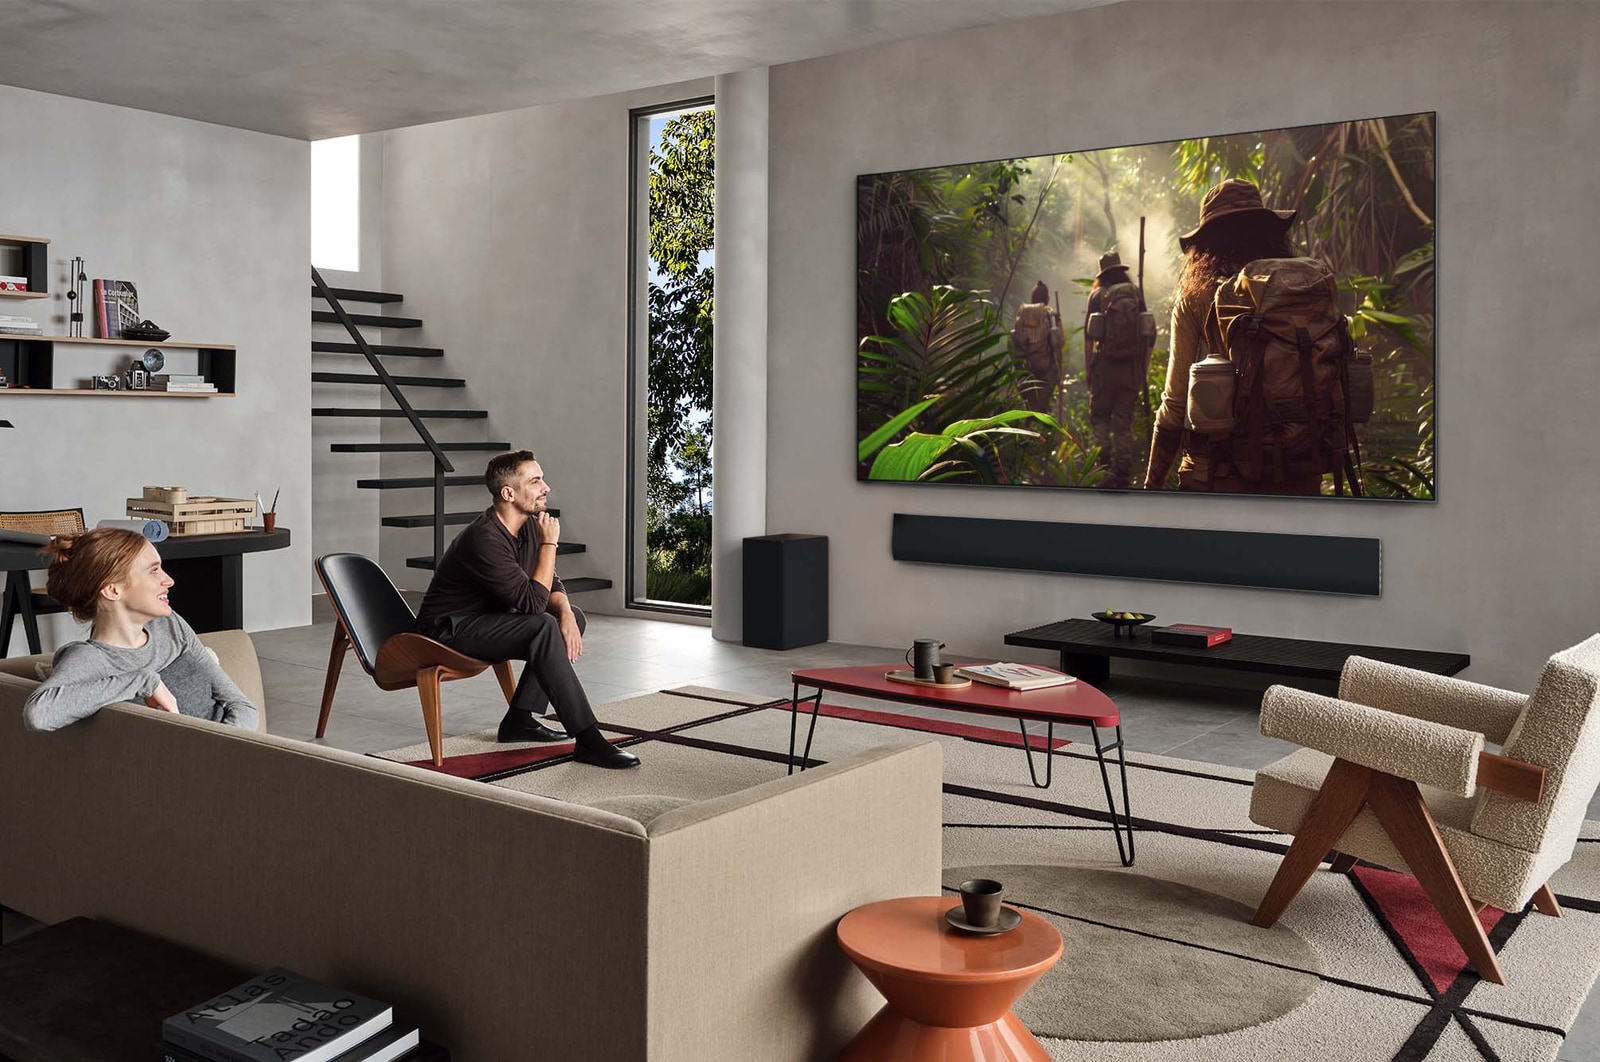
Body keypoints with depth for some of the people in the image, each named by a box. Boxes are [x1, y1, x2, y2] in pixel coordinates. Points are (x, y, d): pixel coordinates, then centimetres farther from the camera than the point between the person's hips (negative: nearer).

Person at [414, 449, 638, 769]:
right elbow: (533, 601, -29)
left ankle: (519, 719, 2)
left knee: (573, 616, 2)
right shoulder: (485, 539, -28)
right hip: (450, 631, -10)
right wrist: (550, 542, -23)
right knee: (543, 628, -29)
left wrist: (565, 613, -14)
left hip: (488, 618, 10)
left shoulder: (530, 525, 1)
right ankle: (588, 741, -29)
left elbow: (551, 585, 8)